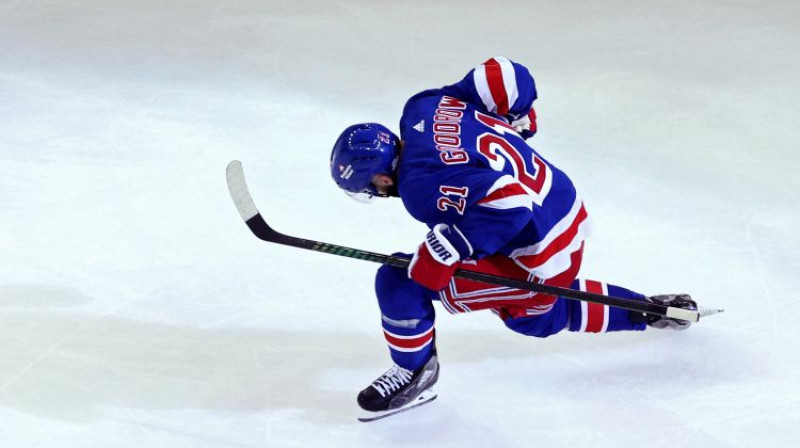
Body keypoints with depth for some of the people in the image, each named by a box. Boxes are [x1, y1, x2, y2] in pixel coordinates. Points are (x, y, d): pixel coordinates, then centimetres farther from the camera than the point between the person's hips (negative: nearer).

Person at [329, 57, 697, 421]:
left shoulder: (423, 188, -29)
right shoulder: (423, 108, -4)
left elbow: (507, 203, -38)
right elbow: (503, 74, 2)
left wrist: (447, 250, -33)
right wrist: (518, 119, 20)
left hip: (537, 263, -10)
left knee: (399, 282, -12)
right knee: (535, 316, 38)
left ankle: (414, 373, 10)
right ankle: (648, 310, 41)